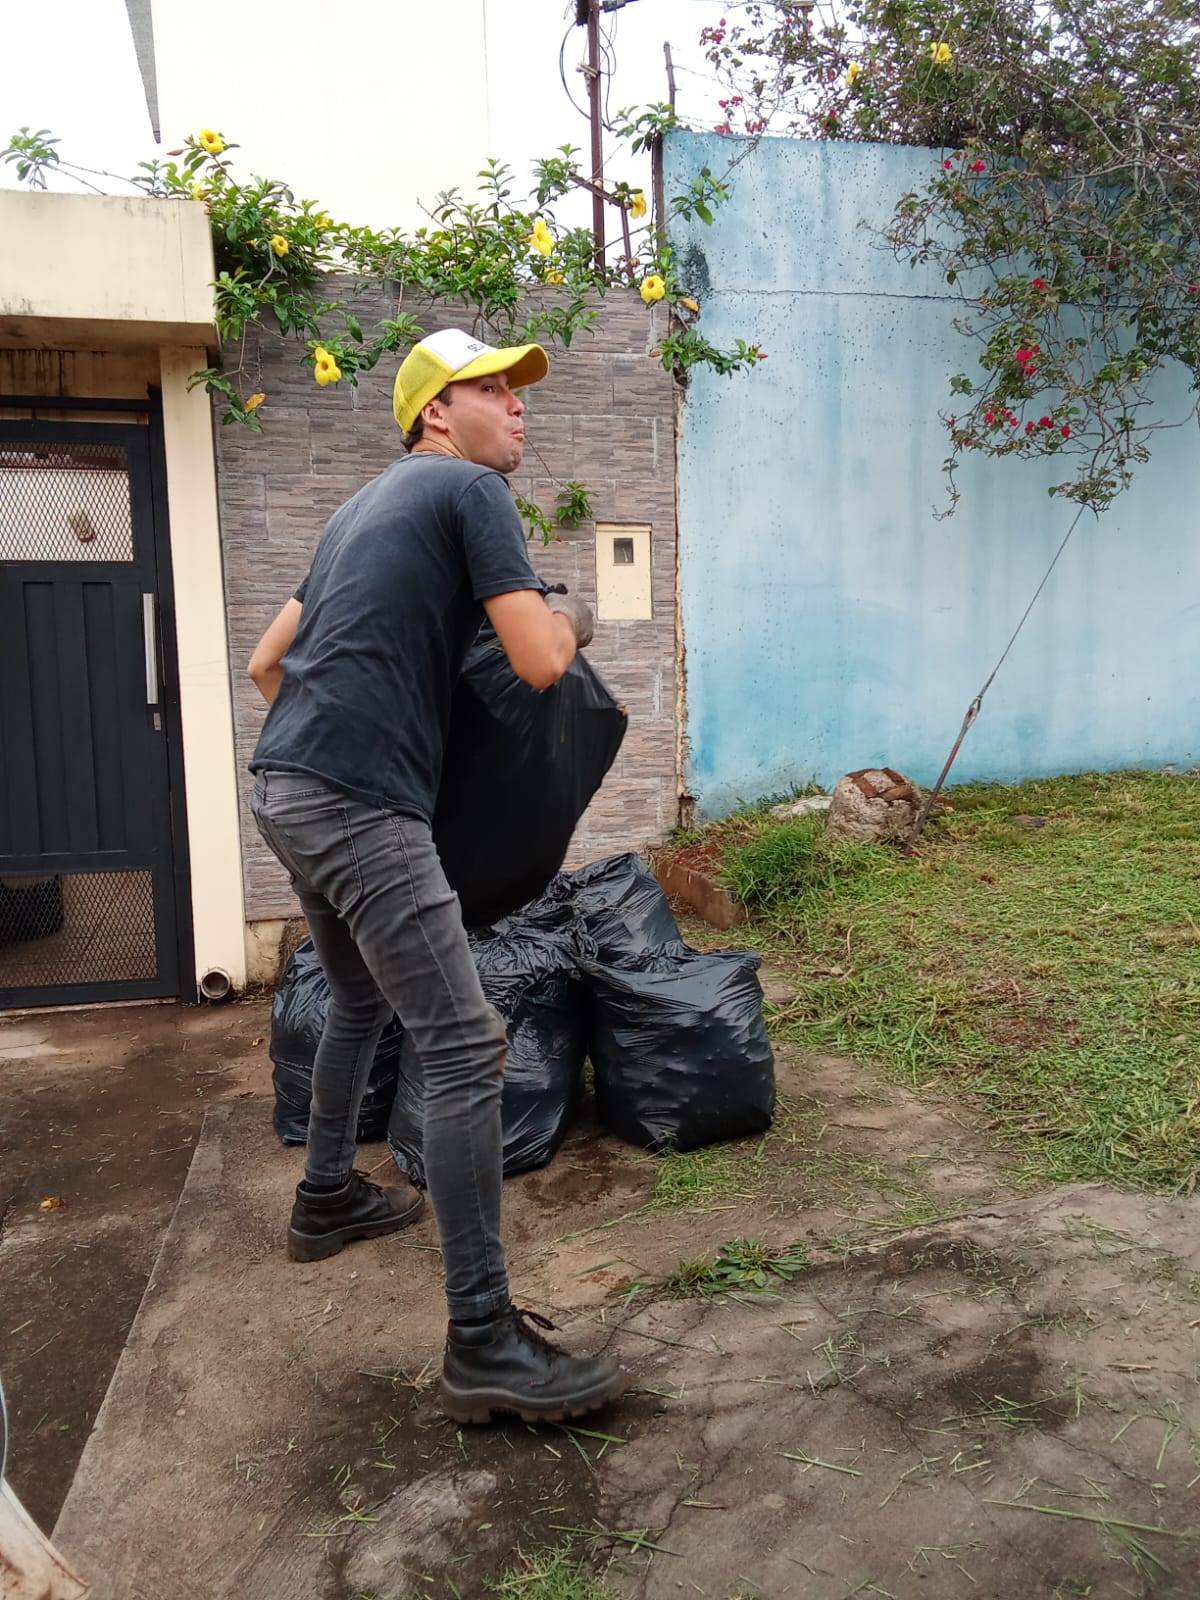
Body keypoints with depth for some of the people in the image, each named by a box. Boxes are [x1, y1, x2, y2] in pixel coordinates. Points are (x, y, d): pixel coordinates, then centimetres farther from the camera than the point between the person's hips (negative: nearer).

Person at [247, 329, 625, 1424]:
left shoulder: (368, 505, 24)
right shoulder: (471, 491, -2)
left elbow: (267, 662, 24)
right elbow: (540, 664, -12)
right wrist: (571, 621, 10)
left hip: (286, 788, 10)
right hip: (360, 803, -10)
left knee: (361, 1000, 27)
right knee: (465, 1049, -10)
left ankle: (328, 1199, 43)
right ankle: (484, 1342, -6)